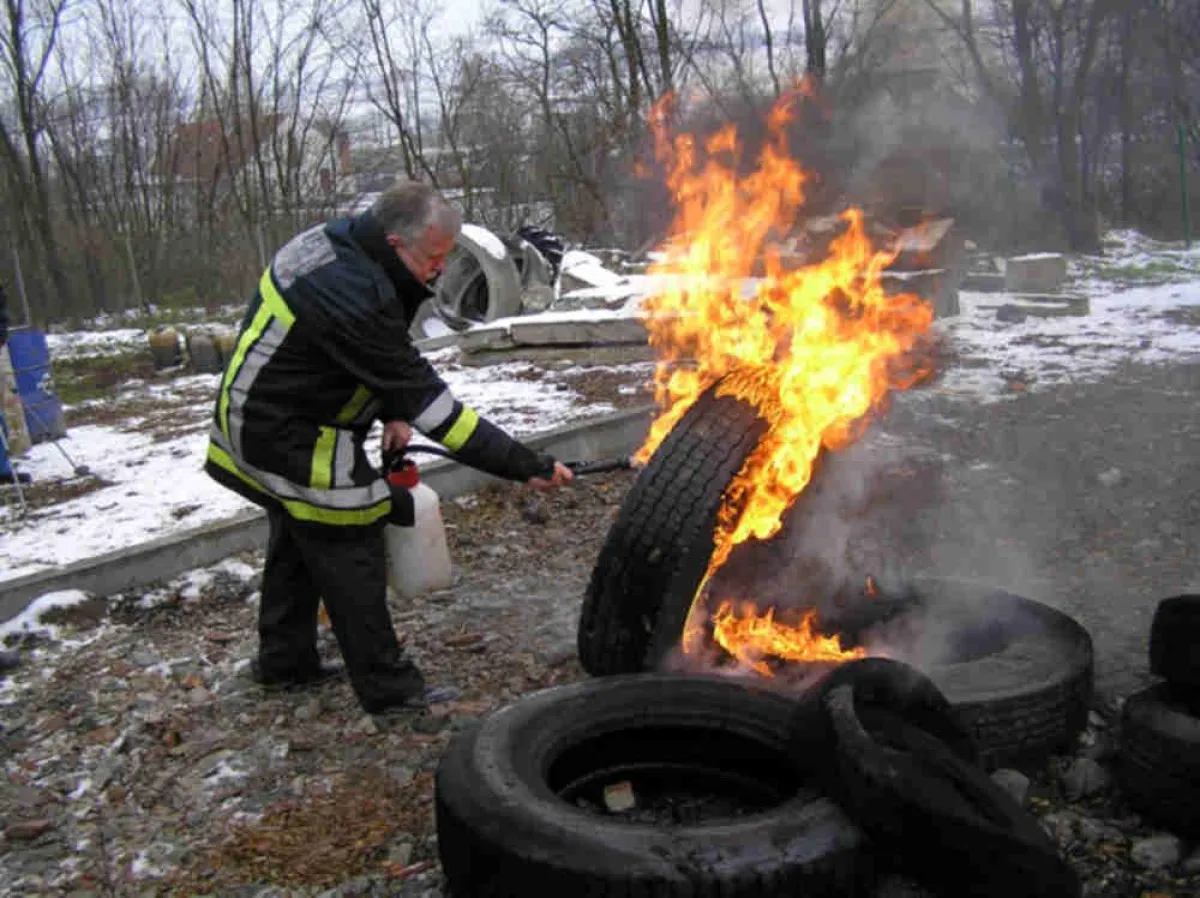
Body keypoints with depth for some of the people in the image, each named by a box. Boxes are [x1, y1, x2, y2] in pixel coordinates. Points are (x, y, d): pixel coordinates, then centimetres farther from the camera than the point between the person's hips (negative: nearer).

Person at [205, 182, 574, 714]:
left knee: (297, 540, 23)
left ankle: (283, 661, 40)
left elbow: (382, 356, 9)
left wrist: (391, 412, -5)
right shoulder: (353, 299, -34)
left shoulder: (333, 242, -4)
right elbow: (429, 402, -33)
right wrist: (527, 467, -30)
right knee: (349, 554, -2)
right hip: (287, 436, -10)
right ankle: (387, 689, 11)